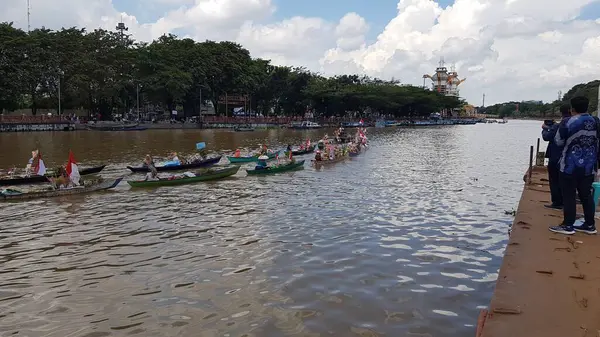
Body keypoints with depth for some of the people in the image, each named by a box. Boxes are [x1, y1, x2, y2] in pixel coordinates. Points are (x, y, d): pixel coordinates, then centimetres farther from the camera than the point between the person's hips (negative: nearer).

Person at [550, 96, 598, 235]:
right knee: (586, 195, 13)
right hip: (589, 166, 6)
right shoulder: (595, 122, 3)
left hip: (570, 165, -5)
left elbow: (559, 142, -5)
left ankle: (568, 225, 4)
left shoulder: (568, 123, -15)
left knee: (568, 195, 1)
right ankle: (590, 225, 19)